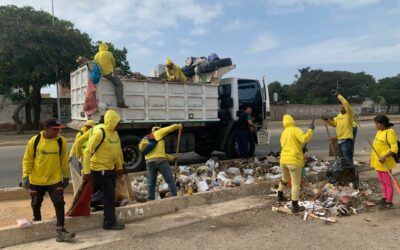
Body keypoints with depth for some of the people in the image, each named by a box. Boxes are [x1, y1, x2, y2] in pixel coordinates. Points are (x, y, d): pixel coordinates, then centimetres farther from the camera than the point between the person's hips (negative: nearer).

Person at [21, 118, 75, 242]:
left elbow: (64, 160, 3)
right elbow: (27, 160, -3)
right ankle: (37, 223, 45)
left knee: (59, 204, -8)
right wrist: (25, 176, -9)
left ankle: (60, 231, -3)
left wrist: (66, 176, 7)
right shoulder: (34, 141, -10)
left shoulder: (61, 141, -6)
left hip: (55, 180, 0)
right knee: (36, 204, 18)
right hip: (36, 180, 0)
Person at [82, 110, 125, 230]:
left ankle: (110, 221, 30)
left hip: (111, 169, 8)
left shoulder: (115, 133, 5)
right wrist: (86, 172, -22)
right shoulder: (99, 133, -19)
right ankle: (110, 223, 8)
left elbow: (118, 150, 16)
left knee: (110, 195, 16)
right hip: (99, 170, -8)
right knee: (109, 196, -4)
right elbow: (87, 152, -20)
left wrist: (119, 166, 19)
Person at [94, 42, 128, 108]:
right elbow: (113, 63, 8)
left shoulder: (96, 55, 12)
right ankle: (120, 102, -22)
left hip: (100, 74, 7)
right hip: (109, 73, -7)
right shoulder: (109, 54, -1)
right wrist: (113, 69, 26)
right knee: (119, 85, -7)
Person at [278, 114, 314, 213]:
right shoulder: (295, 130, -7)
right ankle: (295, 206, 0)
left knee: (284, 179, 28)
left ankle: (280, 196, 44)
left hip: (283, 159, 7)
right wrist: (310, 129, -10)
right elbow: (304, 139, -20)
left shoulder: (283, 133, 15)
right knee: (296, 183, -1)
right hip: (294, 160, -7)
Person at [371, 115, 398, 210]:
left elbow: (394, 148, -19)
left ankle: (389, 202, 9)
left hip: (385, 162, -9)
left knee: (387, 181, 1)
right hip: (378, 161, 9)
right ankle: (385, 197, 31)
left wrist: (385, 156, -29)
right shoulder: (379, 131, 10)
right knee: (382, 181, 18)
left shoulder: (390, 132, -16)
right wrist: (374, 159, 19)